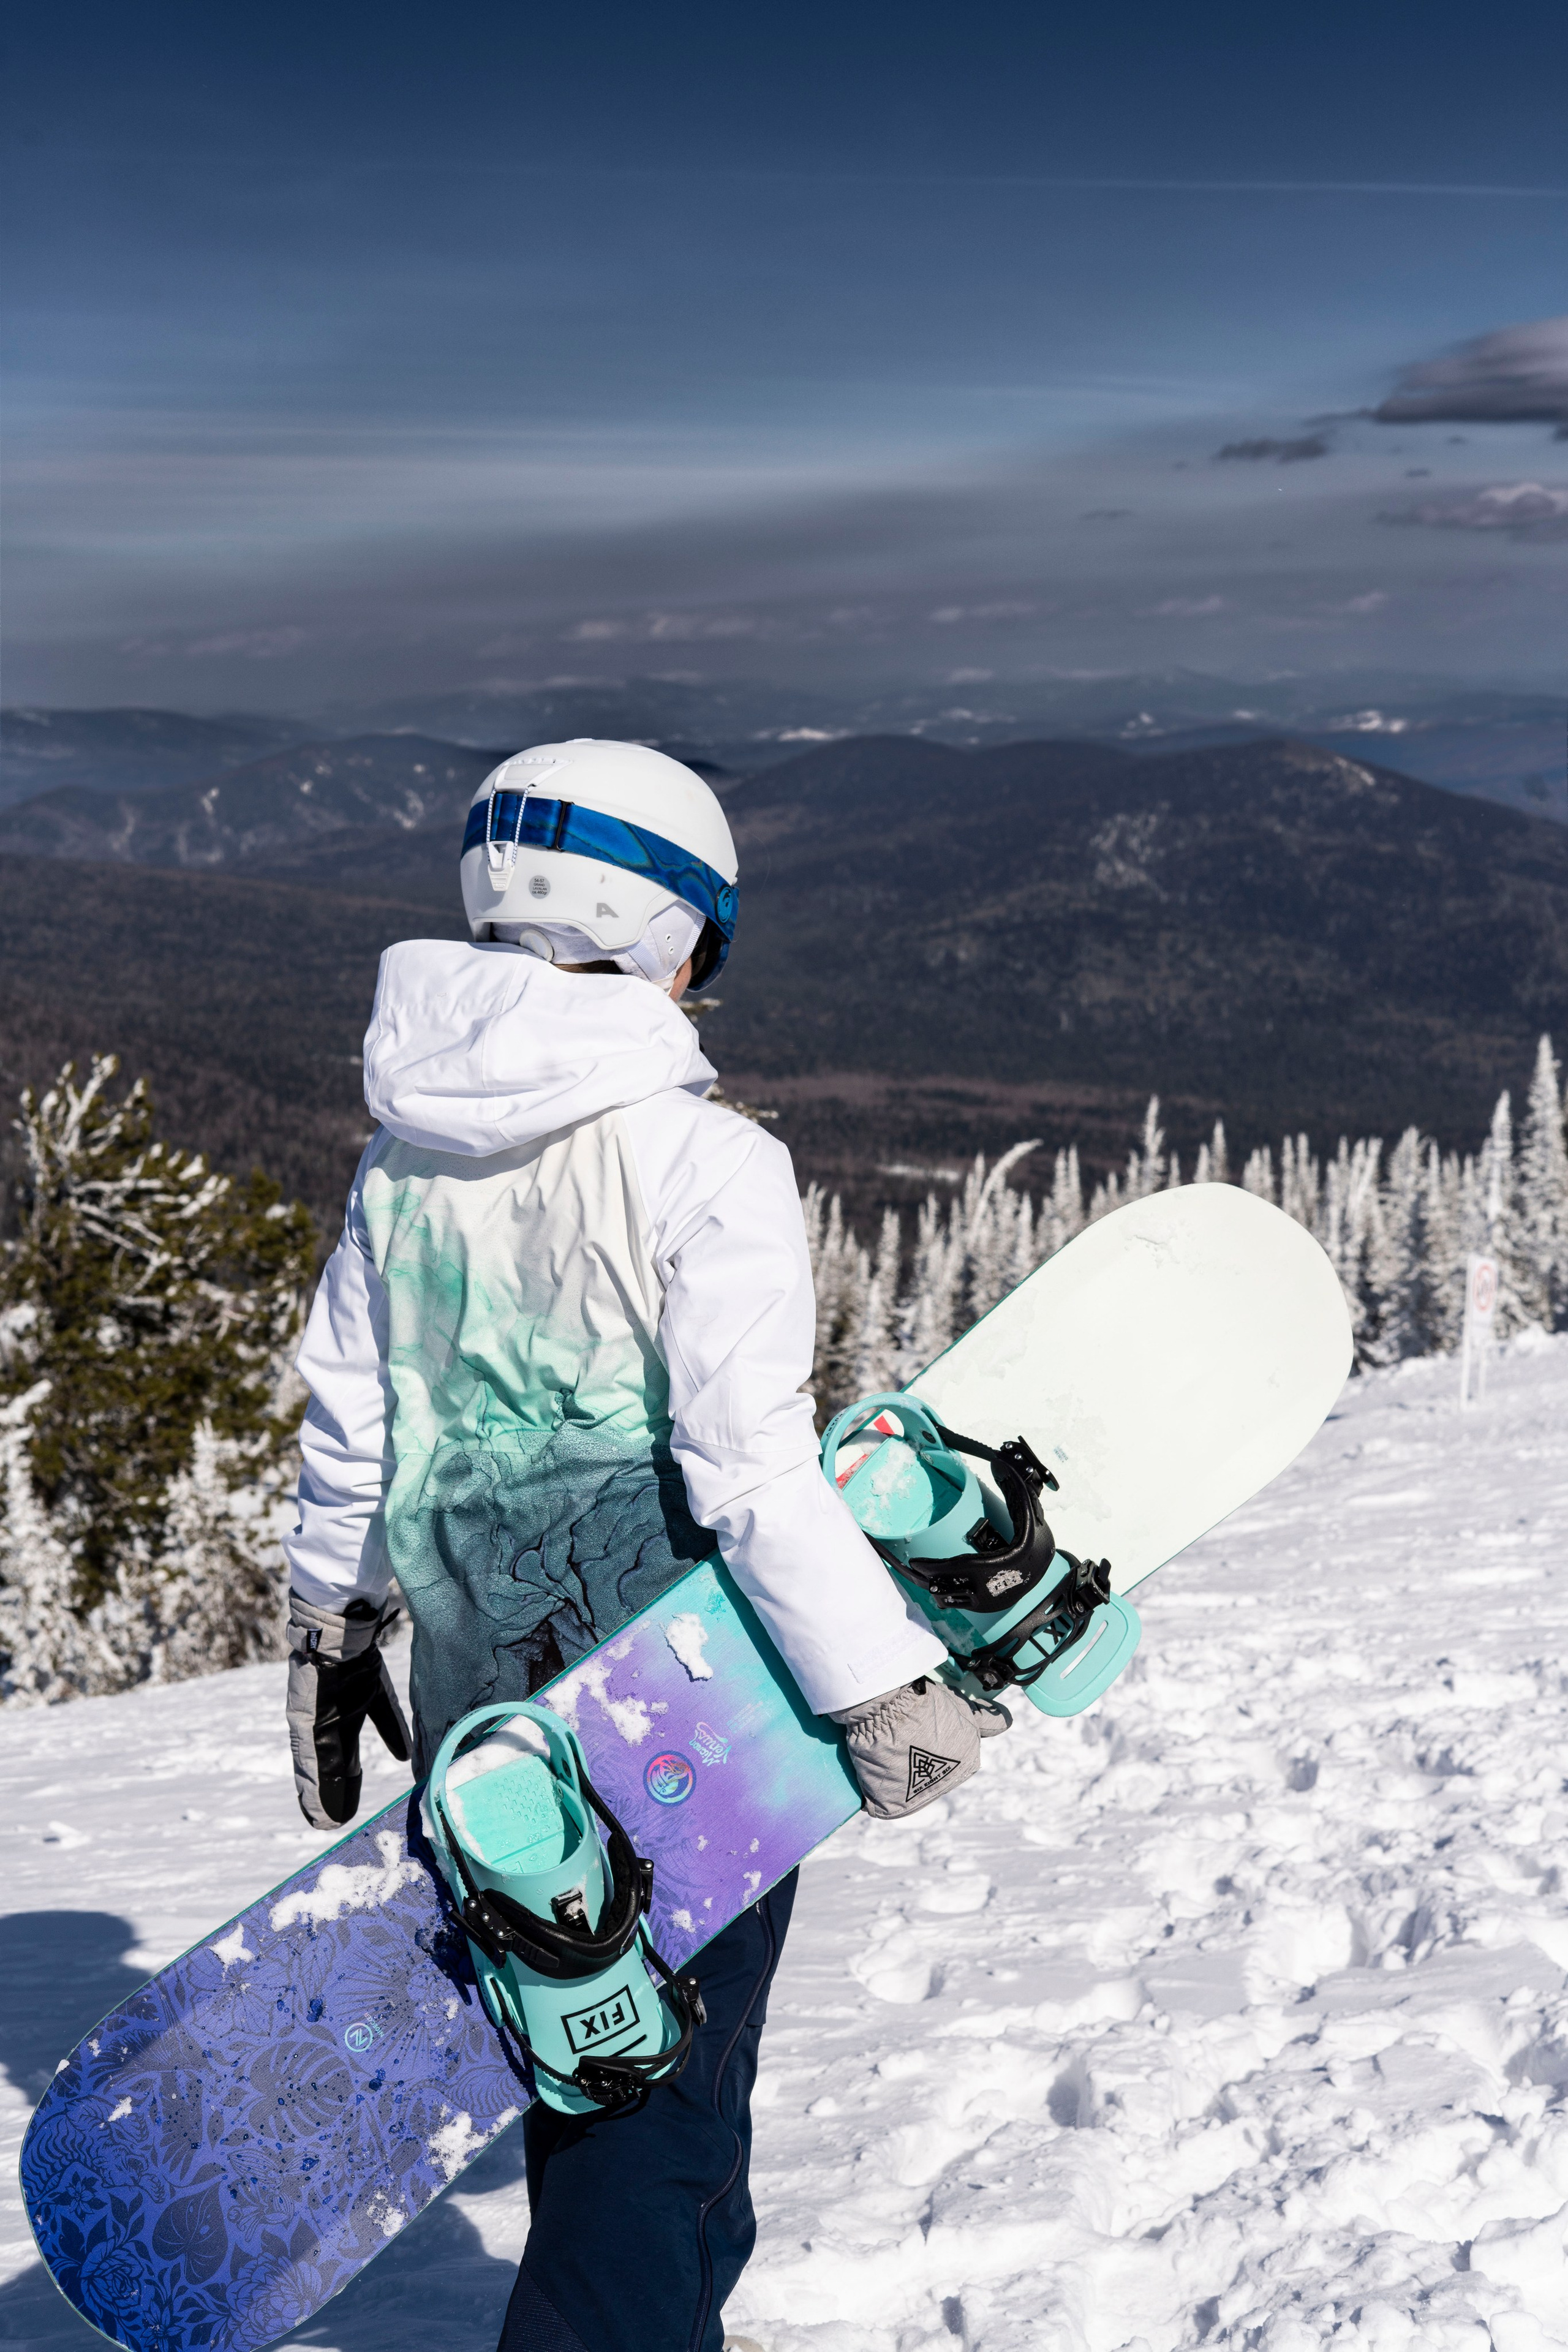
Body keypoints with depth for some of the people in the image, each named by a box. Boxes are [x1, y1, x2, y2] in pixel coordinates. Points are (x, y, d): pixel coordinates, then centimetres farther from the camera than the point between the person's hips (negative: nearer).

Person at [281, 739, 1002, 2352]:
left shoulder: (405, 1153, 1)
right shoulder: (706, 1162, -18)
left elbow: (349, 1422, 8)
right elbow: (749, 1468, -23)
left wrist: (331, 1629, 20)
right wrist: (880, 1682, -17)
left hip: (485, 1701, 6)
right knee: (666, 2103, 9)